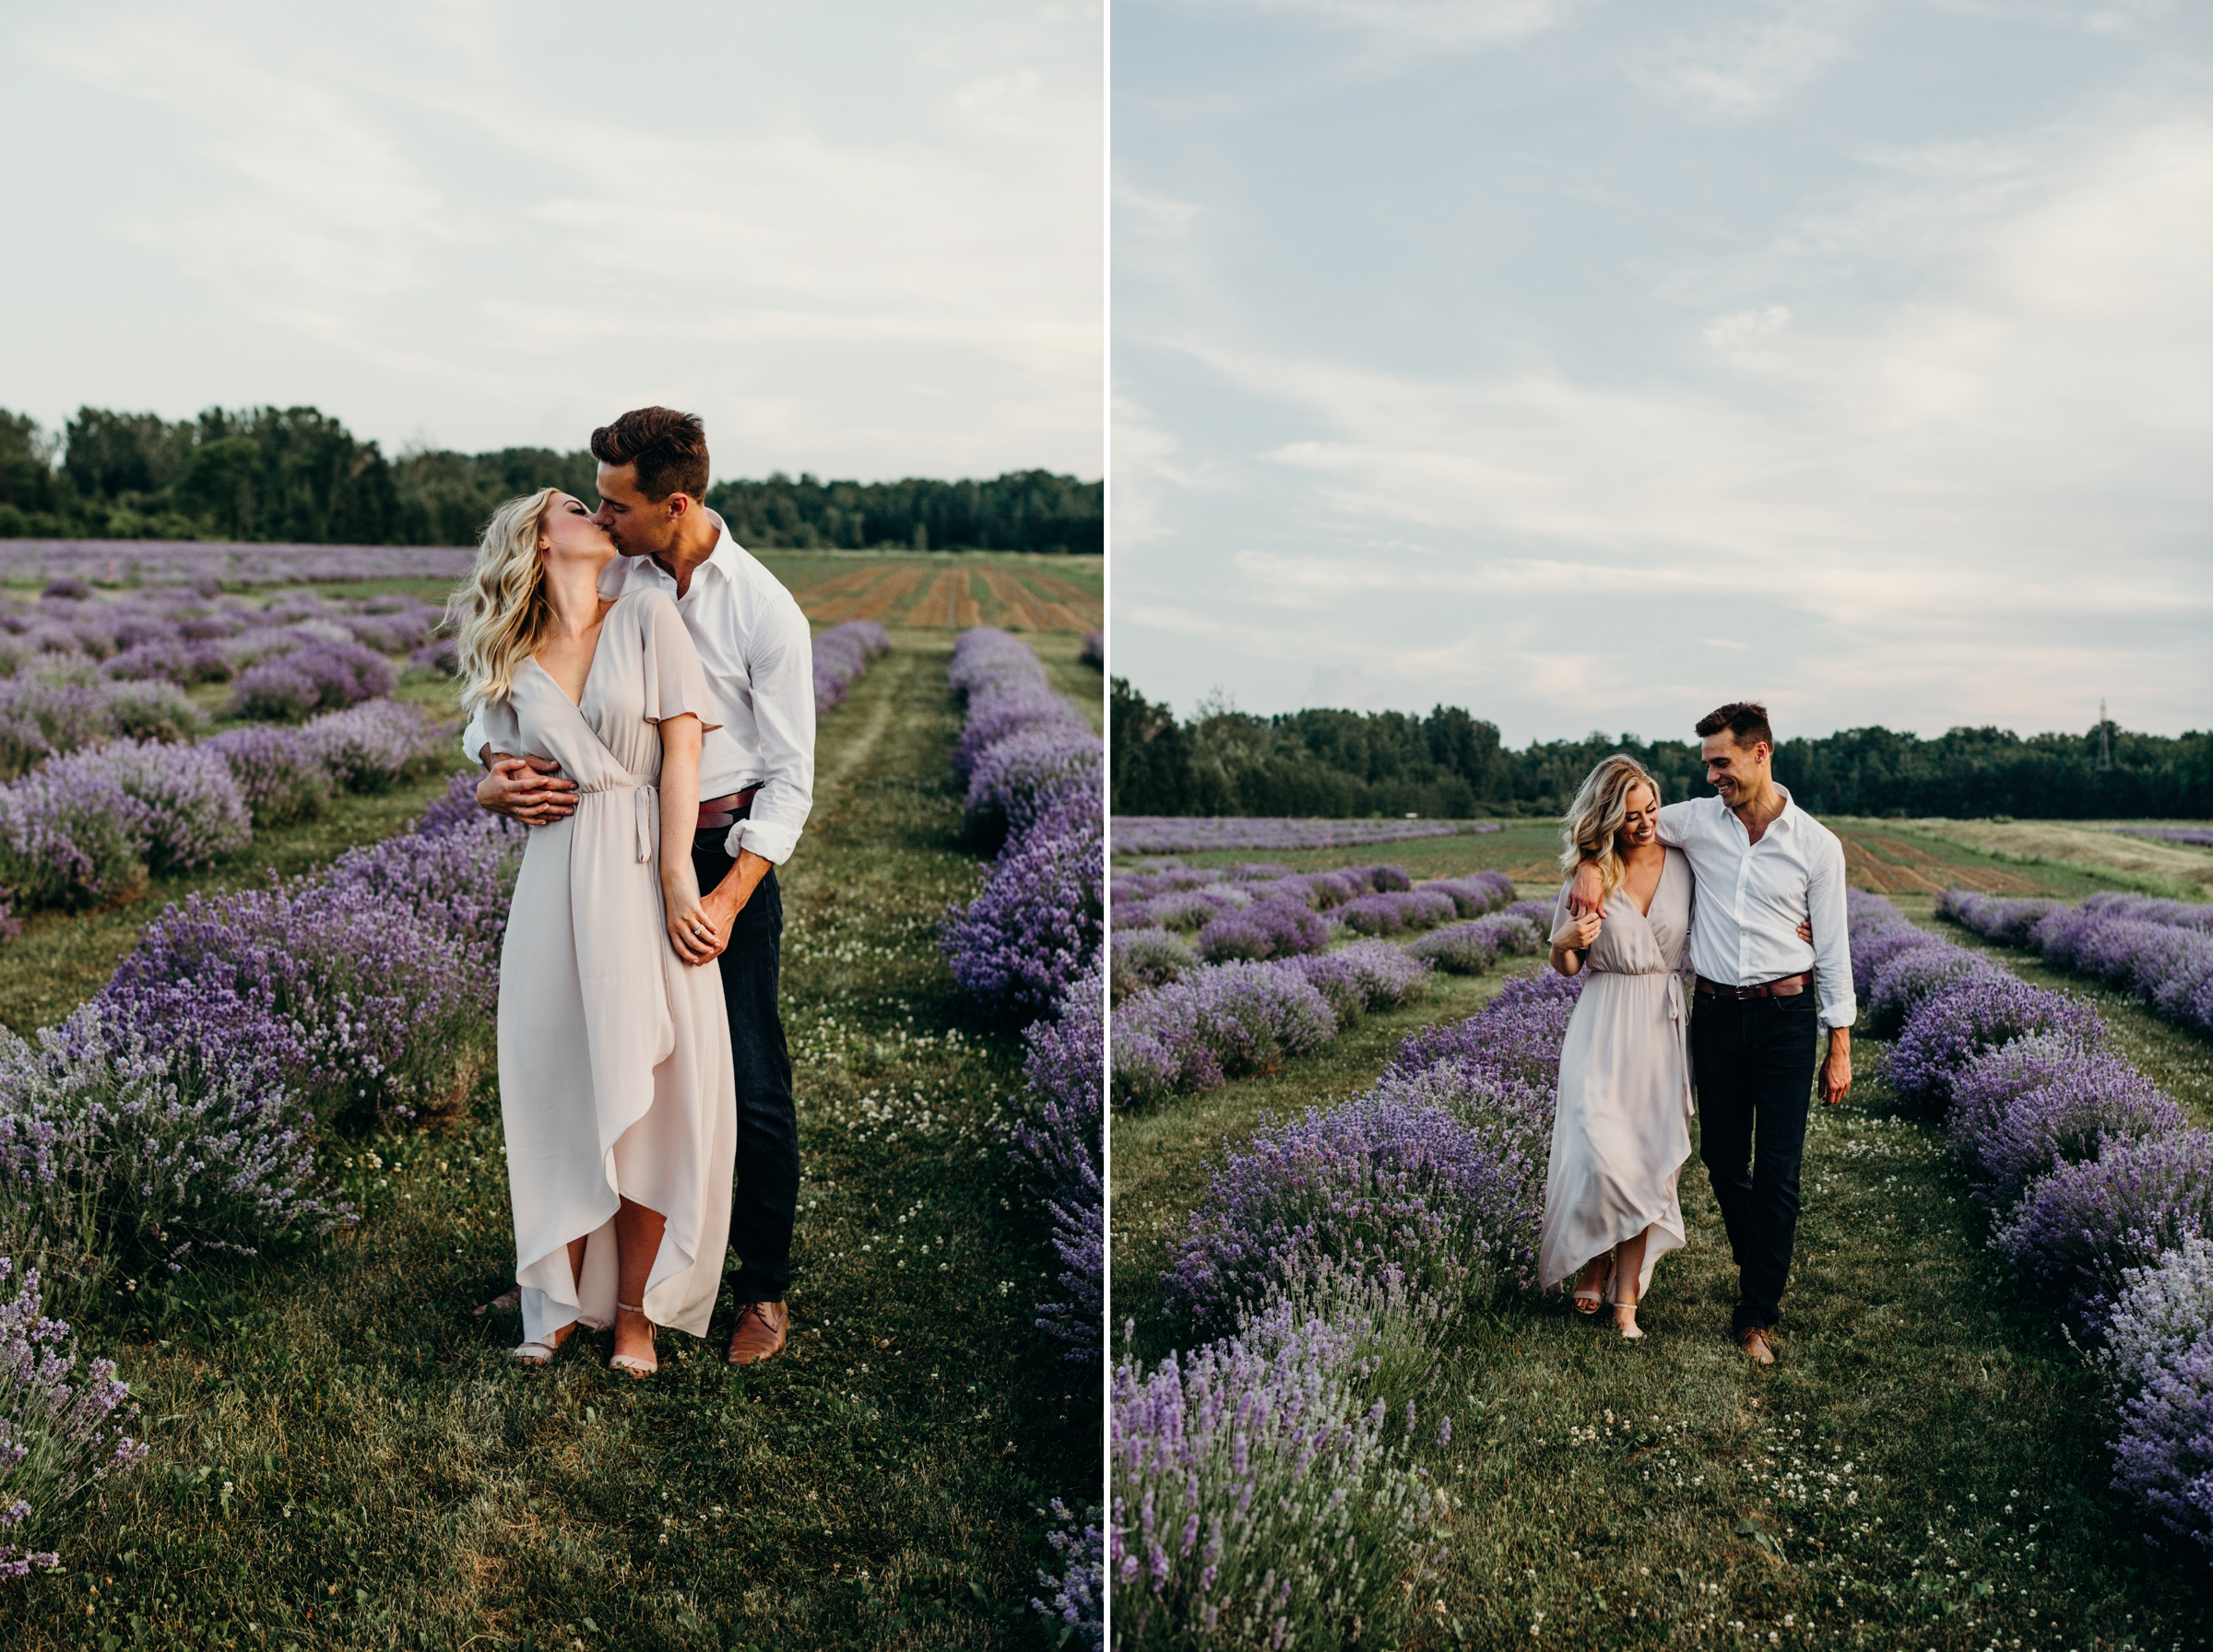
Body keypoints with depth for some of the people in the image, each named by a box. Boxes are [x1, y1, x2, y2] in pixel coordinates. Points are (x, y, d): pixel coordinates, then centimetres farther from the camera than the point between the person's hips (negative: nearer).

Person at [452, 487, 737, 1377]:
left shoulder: (647, 616, 4)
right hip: (556, 880, 2)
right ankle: (560, 1301, 16)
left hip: (645, 873, -2)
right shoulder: (516, 667, 11)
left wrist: (676, 878, -10)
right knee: (563, 1094, 4)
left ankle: (635, 1310, 10)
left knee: (647, 1096, 0)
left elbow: (681, 749, -3)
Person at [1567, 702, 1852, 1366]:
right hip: (1715, 1013, 3)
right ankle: (1757, 1271, 34)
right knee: (1723, 1159, 11)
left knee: (1778, 1172, -3)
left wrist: (1840, 1045, 0)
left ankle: (1757, 1314, 5)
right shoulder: (1697, 820, 1)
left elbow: (1832, 949, 0)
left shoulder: (1817, 844, -3)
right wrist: (1590, 864, -7)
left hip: (1786, 1016, -2)